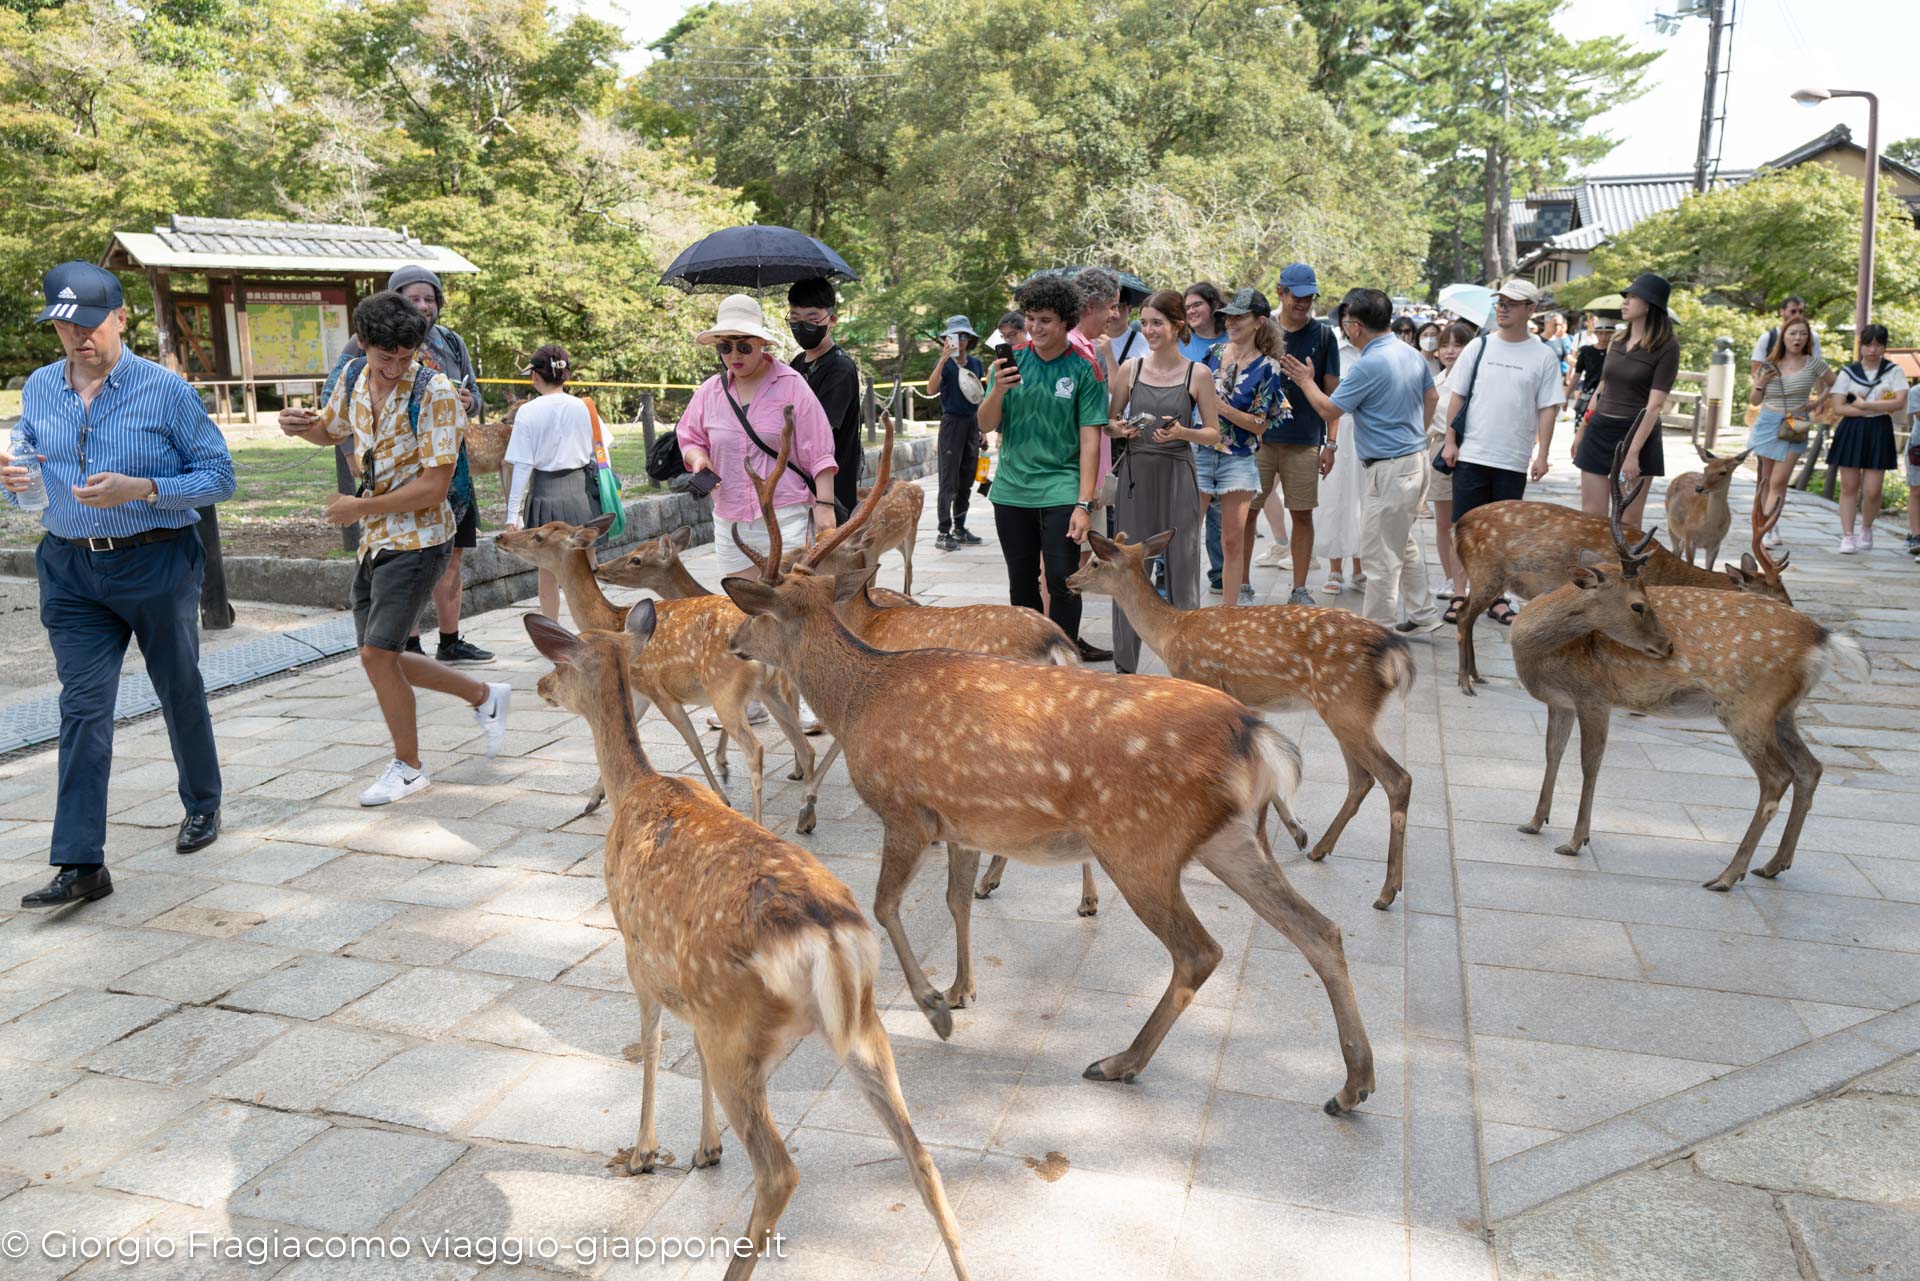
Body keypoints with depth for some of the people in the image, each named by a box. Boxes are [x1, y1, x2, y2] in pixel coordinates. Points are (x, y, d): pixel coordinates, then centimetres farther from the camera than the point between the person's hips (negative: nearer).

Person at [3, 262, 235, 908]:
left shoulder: (165, 389, -7)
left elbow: (218, 476, -8)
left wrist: (141, 489, -22)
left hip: (156, 565, -3)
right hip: (71, 570, 3)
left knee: (180, 692, 12)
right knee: (82, 709, -3)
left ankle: (202, 805, 36)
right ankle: (80, 865, -3)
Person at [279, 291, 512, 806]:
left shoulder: (434, 392, -18)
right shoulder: (354, 377, 4)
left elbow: (433, 487, -21)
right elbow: (330, 429, 25)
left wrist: (360, 507, -14)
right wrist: (300, 424, 1)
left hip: (418, 540, -8)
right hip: (374, 539, 8)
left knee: (377, 653, -11)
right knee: (380, 657, 12)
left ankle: (407, 767, 9)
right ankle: (484, 696, 30)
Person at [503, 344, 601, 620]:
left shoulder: (528, 411, -8)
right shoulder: (582, 407, -1)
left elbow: (523, 466, -9)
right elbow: (595, 454, 4)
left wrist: (513, 512, -5)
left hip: (546, 493, -2)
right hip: (581, 490, 2)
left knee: (548, 572, 10)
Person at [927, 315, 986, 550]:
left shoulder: (976, 364, 9)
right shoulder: (944, 363, -6)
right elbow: (931, 390, -23)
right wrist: (944, 359, -28)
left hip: (972, 423, 6)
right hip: (952, 422, -6)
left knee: (966, 481, 10)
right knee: (949, 480, -6)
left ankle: (960, 529, 19)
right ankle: (943, 533, -4)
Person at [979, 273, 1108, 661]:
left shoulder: (1084, 369, -5)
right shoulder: (1012, 361, 4)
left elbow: (1090, 439, -7)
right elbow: (986, 426, 3)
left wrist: (1084, 504, -14)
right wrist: (999, 389, -18)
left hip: (1060, 491, -3)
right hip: (1012, 490, 4)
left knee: (1062, 580, -8)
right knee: (1021, 582, 12)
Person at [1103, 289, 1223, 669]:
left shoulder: (1198, 373, 0)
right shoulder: (1130, 368, 5)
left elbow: (1214, 432, 3)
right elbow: (1110, 420, 12)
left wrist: (1182, 432, -16)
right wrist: (1119, 428, -10)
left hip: (1177, 477, -2)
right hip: (1134, 475, 2)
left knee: (1182, 568, 2)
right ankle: (1125, 664, 16)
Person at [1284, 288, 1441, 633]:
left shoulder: (1368, 365, -21)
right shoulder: (1412, 353, 7)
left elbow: (1328, 409, -13)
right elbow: (1431, 397, 20)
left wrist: (1305, 382, 3)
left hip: (1390, 468, -10)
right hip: (1416, 459, 10)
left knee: (1380, 553, -1)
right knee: (1405, 543, 21)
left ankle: (1378, 628, 7)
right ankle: (1422, 614, 28)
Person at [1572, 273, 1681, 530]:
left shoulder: (1666, 347, -8)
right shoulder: (1618, 342, 10)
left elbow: (1654, 405, -14)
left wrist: (1633, 452, -20)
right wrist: (1581, 430, 21)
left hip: (1636, 434, -5)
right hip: (1599, 431, 5)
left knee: (1628, 522, -1)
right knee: (1591, 516, 3)